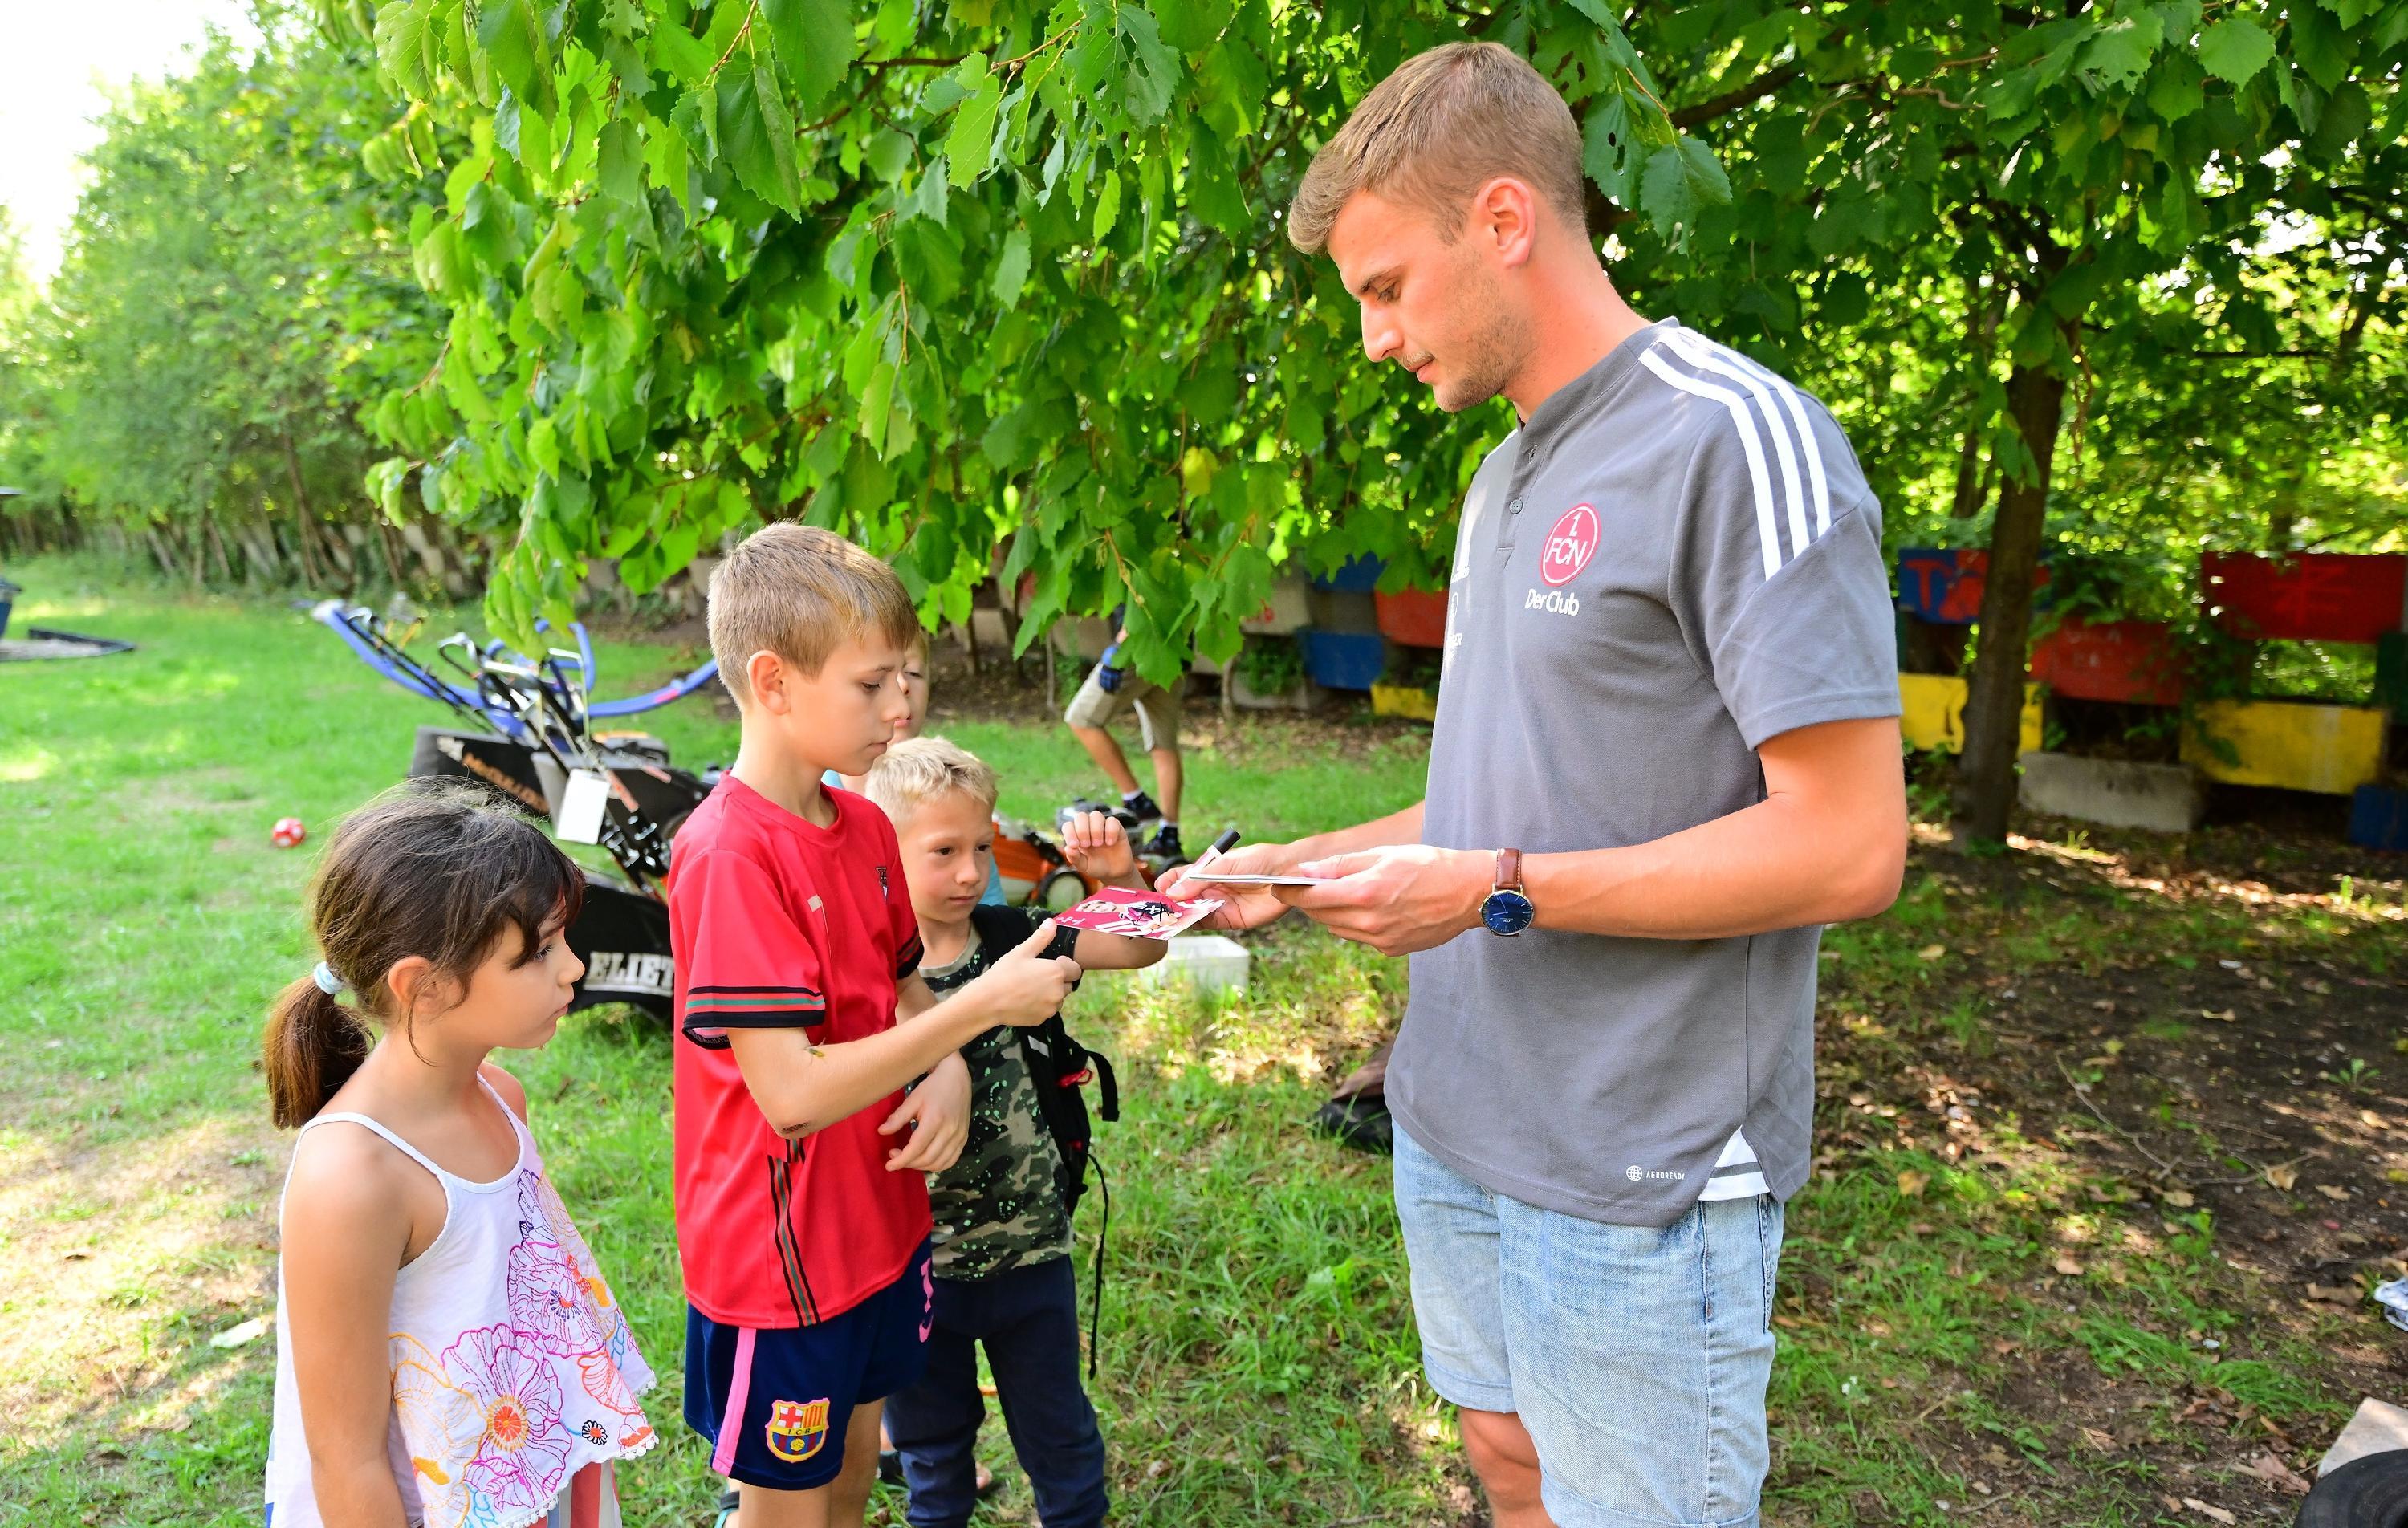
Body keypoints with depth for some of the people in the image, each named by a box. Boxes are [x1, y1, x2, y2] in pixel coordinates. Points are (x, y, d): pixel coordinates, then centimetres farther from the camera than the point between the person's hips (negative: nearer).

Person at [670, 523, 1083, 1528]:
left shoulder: (865, 829, 0)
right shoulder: (730, 856, -25)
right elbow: (795, 1092, -29)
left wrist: (949, 1074, -10)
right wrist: (984, 1004, -26)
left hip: (879, 1222, 8)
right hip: (780, 1255, -7)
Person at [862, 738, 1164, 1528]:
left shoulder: (1006, 936, -7)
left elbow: (1141, 947, -3)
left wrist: (1120, 874, -20)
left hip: (1027, 1239, 2)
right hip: (913, 1253, -2)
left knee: (1056, 1425, 20)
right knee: (930, 1432, 22)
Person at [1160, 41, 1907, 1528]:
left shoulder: (1735, 438, -16)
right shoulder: (1509, 475, 11)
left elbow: (1847, 847, -20)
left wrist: (1496, 891, -19)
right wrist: (1306, 867, 7)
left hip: (1644, 1175, -8)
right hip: (1458, 1124, 8)